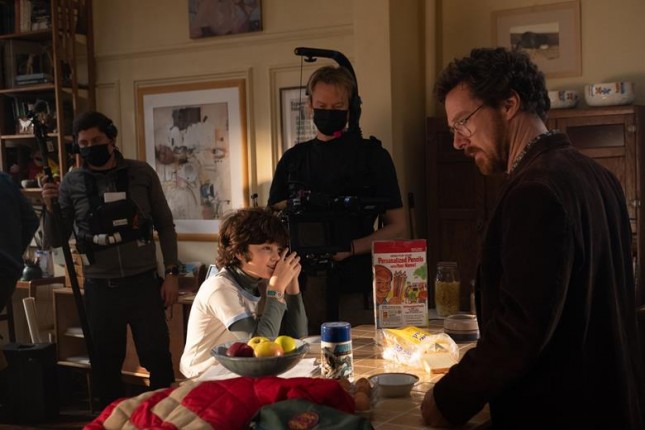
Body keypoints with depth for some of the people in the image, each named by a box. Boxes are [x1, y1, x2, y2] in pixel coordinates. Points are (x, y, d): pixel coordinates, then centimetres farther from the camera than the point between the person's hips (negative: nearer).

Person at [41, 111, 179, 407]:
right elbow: (56, 240, 4)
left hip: (143, 282, -1)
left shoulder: (141, 173, -1)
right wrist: (50, 207, -14)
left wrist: (171, 272, -2)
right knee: (106, 365, 13)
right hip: (100, 288, 1)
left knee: (158, 359, 5)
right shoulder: (72, 183, 0)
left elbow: (165, 225, 5)